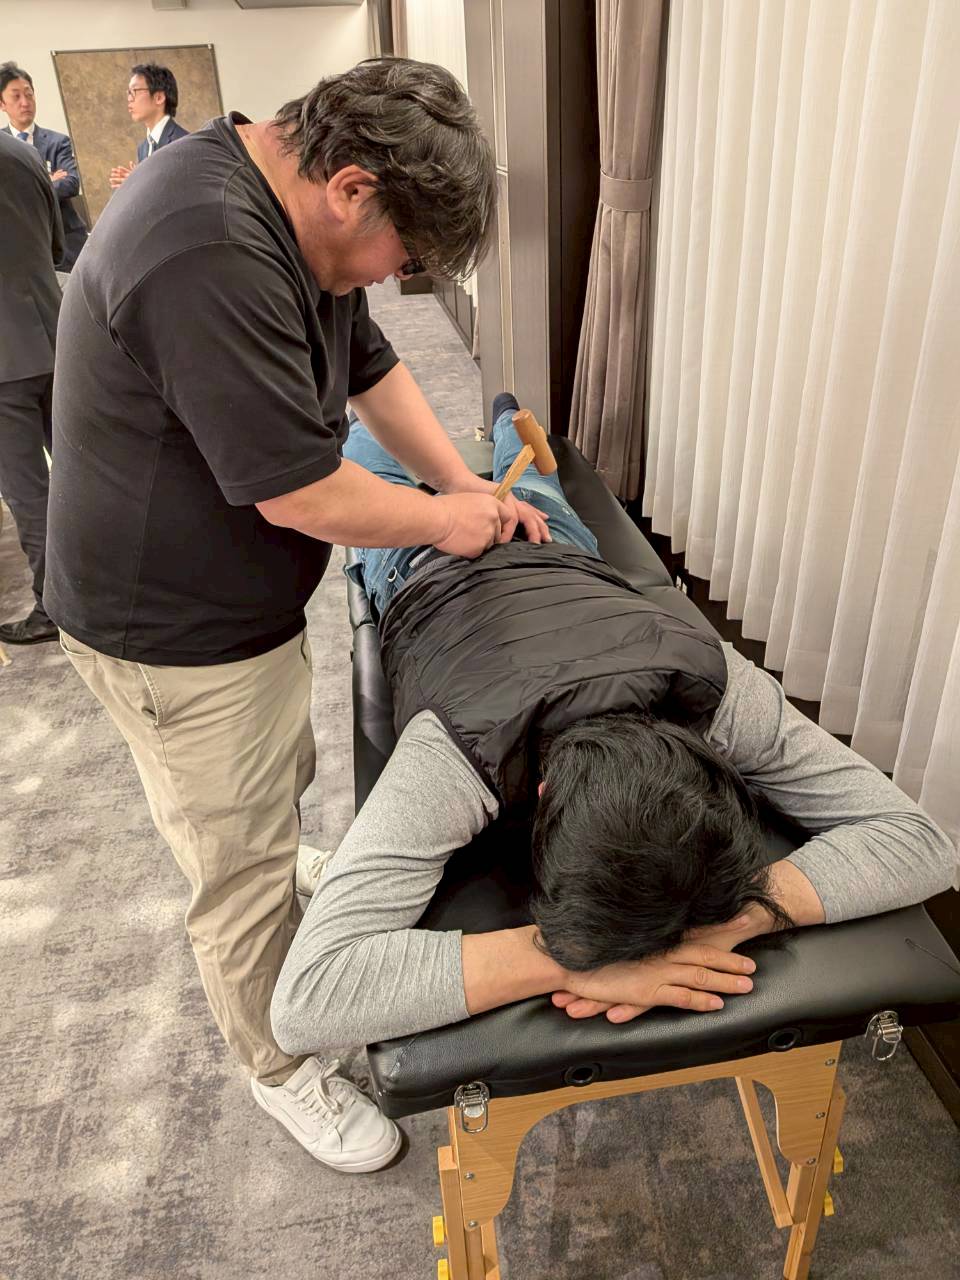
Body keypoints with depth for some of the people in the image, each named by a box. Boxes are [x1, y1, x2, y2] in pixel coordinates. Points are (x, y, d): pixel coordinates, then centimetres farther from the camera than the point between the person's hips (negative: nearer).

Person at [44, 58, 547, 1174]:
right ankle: (279, 1070, 34)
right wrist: (444, 519, -13)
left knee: (280, 785, 29)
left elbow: (369, 367, 11)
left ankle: (279, 870, 59)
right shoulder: (207, 255, -32)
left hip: (244, 596, 9)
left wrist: (466, 484, 2)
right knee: (241, 863, 10)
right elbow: (302, 494, -30)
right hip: (177, 633, -9)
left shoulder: (289, 213, 1)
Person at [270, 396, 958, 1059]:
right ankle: (366, 419, 67)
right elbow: (305, 1001, -61)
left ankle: (508, 418, 71)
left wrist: (729, 920, -62)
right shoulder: (454, 755, -56)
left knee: (528, 490, 42)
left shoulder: (721, 689, -50)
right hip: (430, 572, -1)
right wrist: (564, 959, -68)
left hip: (555, 562, 2)